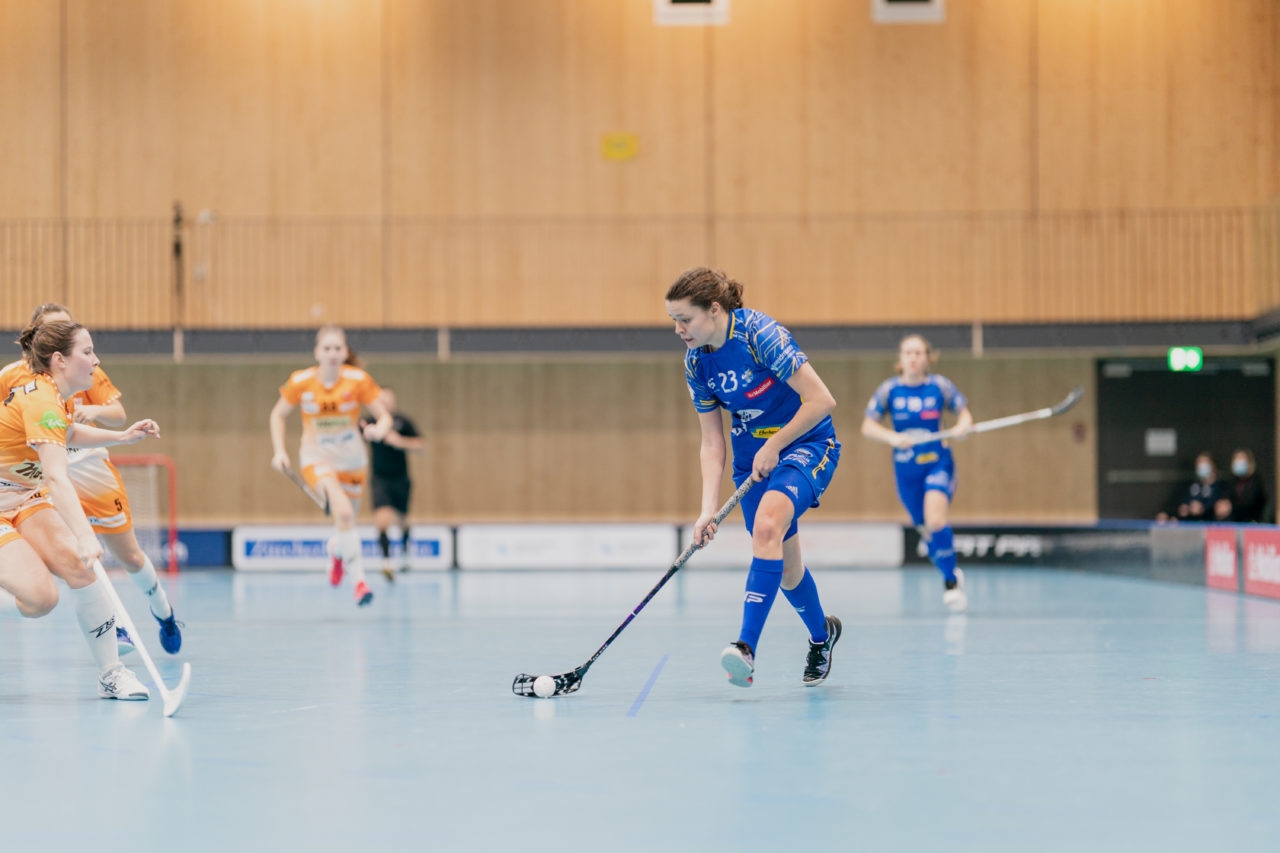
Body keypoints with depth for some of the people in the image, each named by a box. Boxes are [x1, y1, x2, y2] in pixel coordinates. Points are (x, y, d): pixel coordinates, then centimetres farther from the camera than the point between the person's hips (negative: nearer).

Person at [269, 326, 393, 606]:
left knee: (345, 525, 13)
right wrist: (279, 451, -6)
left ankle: (336, 550, 53)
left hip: (351, 459, 2)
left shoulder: (358, 380, -12)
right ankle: (359, 580, -22)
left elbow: (385, 417, -8)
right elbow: (278, 414, 5)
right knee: (343, 512, -28)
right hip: (317, 458, -2)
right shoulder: (301, 382, -11)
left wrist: (379, 431, -31)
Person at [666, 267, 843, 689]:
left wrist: (772, 447, -18)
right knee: (784, 565, 8)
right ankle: (821, 634, 39)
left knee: (767, 523, -32)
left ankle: (747, 647, -38)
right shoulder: (696, 362, -3)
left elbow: (821, 401, -23)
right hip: (752, 455, 7)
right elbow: (712, 445, 1)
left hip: (805, 444, -7)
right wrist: (708, 509, -11)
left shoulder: (761, 334, -23)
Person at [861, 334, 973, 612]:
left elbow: (964, 412, 8)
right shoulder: (889, 389, -3)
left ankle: (950, 581, -10)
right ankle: (953, 575, 33)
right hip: (906, 469, 2)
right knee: (926, 530, 10)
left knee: (935, 520, -24)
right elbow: (868, 426, 0)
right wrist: (892, 437, -19)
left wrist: (964, 425, -15)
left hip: (938, 463, -2)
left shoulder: (940, 386, -4)